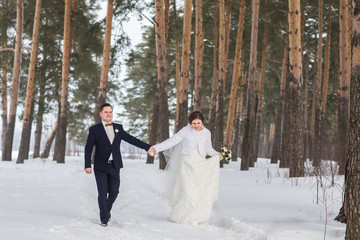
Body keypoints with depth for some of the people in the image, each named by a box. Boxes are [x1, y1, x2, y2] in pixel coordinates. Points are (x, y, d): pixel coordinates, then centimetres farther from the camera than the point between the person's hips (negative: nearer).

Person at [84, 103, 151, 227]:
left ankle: (107, 209, 33)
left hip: (114, 166, 3)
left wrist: (147, 147, 11)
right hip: (100, 167, -3)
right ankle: (104, 218, 6)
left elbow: (131, 139, 13)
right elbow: (88, 148, -5)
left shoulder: (118, 128, 10)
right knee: (102, 192, -5)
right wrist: (87, 165, -15)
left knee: (114, 191, 4)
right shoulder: (94, 130, -1)